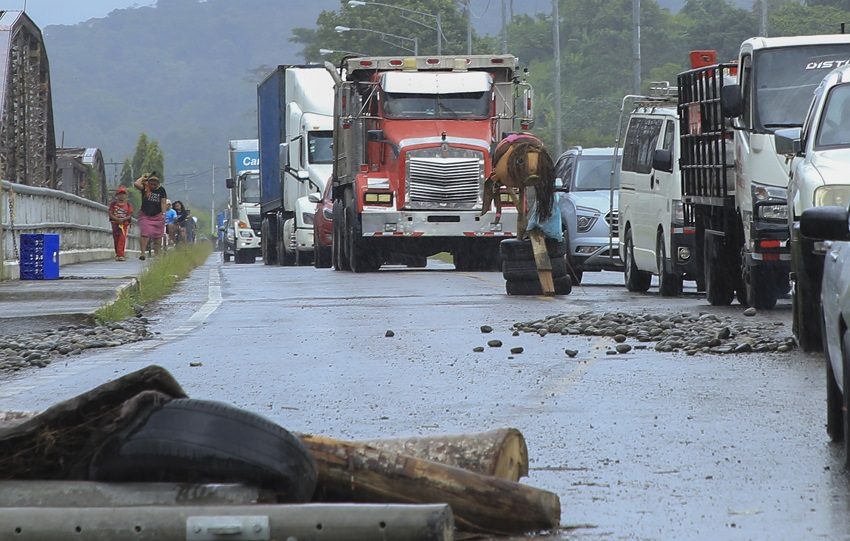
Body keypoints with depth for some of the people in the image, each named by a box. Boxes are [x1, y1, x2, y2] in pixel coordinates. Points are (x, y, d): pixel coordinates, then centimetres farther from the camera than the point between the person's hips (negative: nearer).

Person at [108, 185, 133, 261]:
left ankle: (120, 255, -19)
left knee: (122, 239, -14)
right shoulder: (113, 204, 3)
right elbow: (110, 214, -3)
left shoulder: (128, 205, 2)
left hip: (124, 224, -2)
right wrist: (117, 219, -20)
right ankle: (117, 254, 17)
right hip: (115, 223, 2)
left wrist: (123, 219, -20)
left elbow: (130, 216, -3)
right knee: (116, 240, 5)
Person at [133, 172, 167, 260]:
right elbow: (136, 184, -18)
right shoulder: (145, 188, -1)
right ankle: (143, 253, -17)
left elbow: (163, 202, 1)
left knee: (157, 236, 4)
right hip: (145, 216, -1)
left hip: (157, 216, 1)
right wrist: (143, 178, -5)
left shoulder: (161, 190, 2)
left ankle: (156, 253, 12)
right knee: (144, 234, -14)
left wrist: (163, 213, -7)